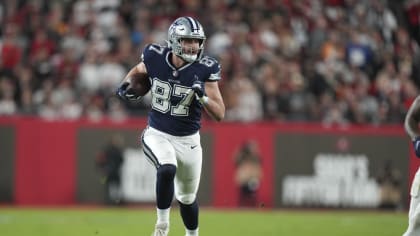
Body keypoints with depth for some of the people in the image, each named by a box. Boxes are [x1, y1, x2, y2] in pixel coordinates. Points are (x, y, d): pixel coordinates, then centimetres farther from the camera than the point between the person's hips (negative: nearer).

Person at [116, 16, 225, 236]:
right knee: (167, 169, -32)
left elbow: (219, 114, -14)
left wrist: (203, 96, -32)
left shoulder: (204, 69, -15)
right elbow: (138, 71, 14)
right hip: (157, 135, -1)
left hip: (188, 140, 1)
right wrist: (126, 84, -7)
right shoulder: (155, 58, -12)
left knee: (187, 198, 16)